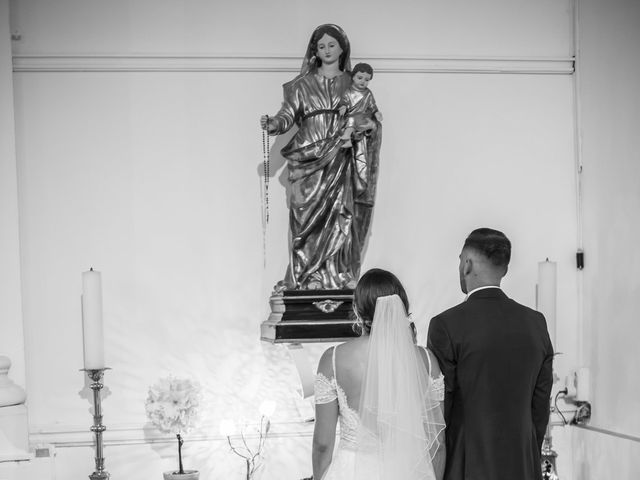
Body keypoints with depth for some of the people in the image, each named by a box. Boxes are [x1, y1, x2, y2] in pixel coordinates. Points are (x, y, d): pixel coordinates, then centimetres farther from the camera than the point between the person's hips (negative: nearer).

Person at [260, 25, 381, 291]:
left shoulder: (352, 84, 11)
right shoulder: (303, 84, 10)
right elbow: (289, 114, 1)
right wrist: (272, 124, -18)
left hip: (340, 160, 0)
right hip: (308, 159, 0)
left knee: (339, 218, -7)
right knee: (307, 218, -6)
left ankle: (339, 278, -3)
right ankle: (305, 279, -3)